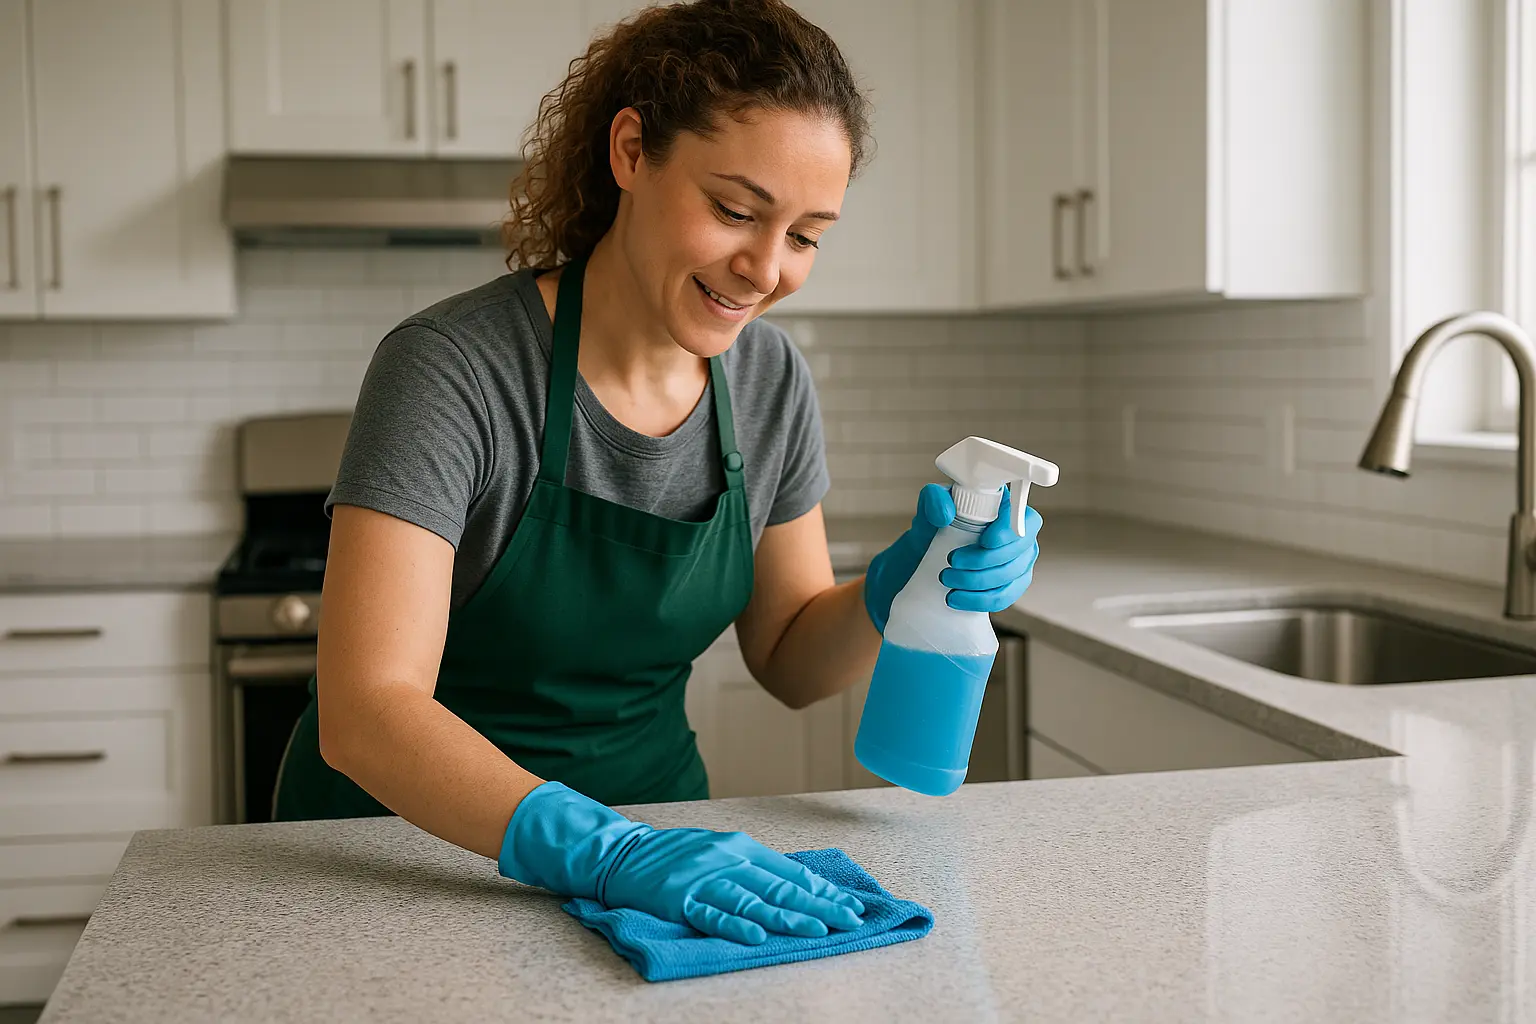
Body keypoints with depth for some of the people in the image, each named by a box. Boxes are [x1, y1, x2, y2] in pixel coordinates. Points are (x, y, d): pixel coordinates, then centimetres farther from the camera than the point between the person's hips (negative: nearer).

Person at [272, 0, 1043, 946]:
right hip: (417, 836, -3)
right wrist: (603, 850, -38)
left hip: (651, 816, 4)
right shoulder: (453, 370, -20)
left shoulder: (772, 382, -3)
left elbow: (789, 660, 7)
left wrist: (891, 598, -13)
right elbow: (365, 714, -27)